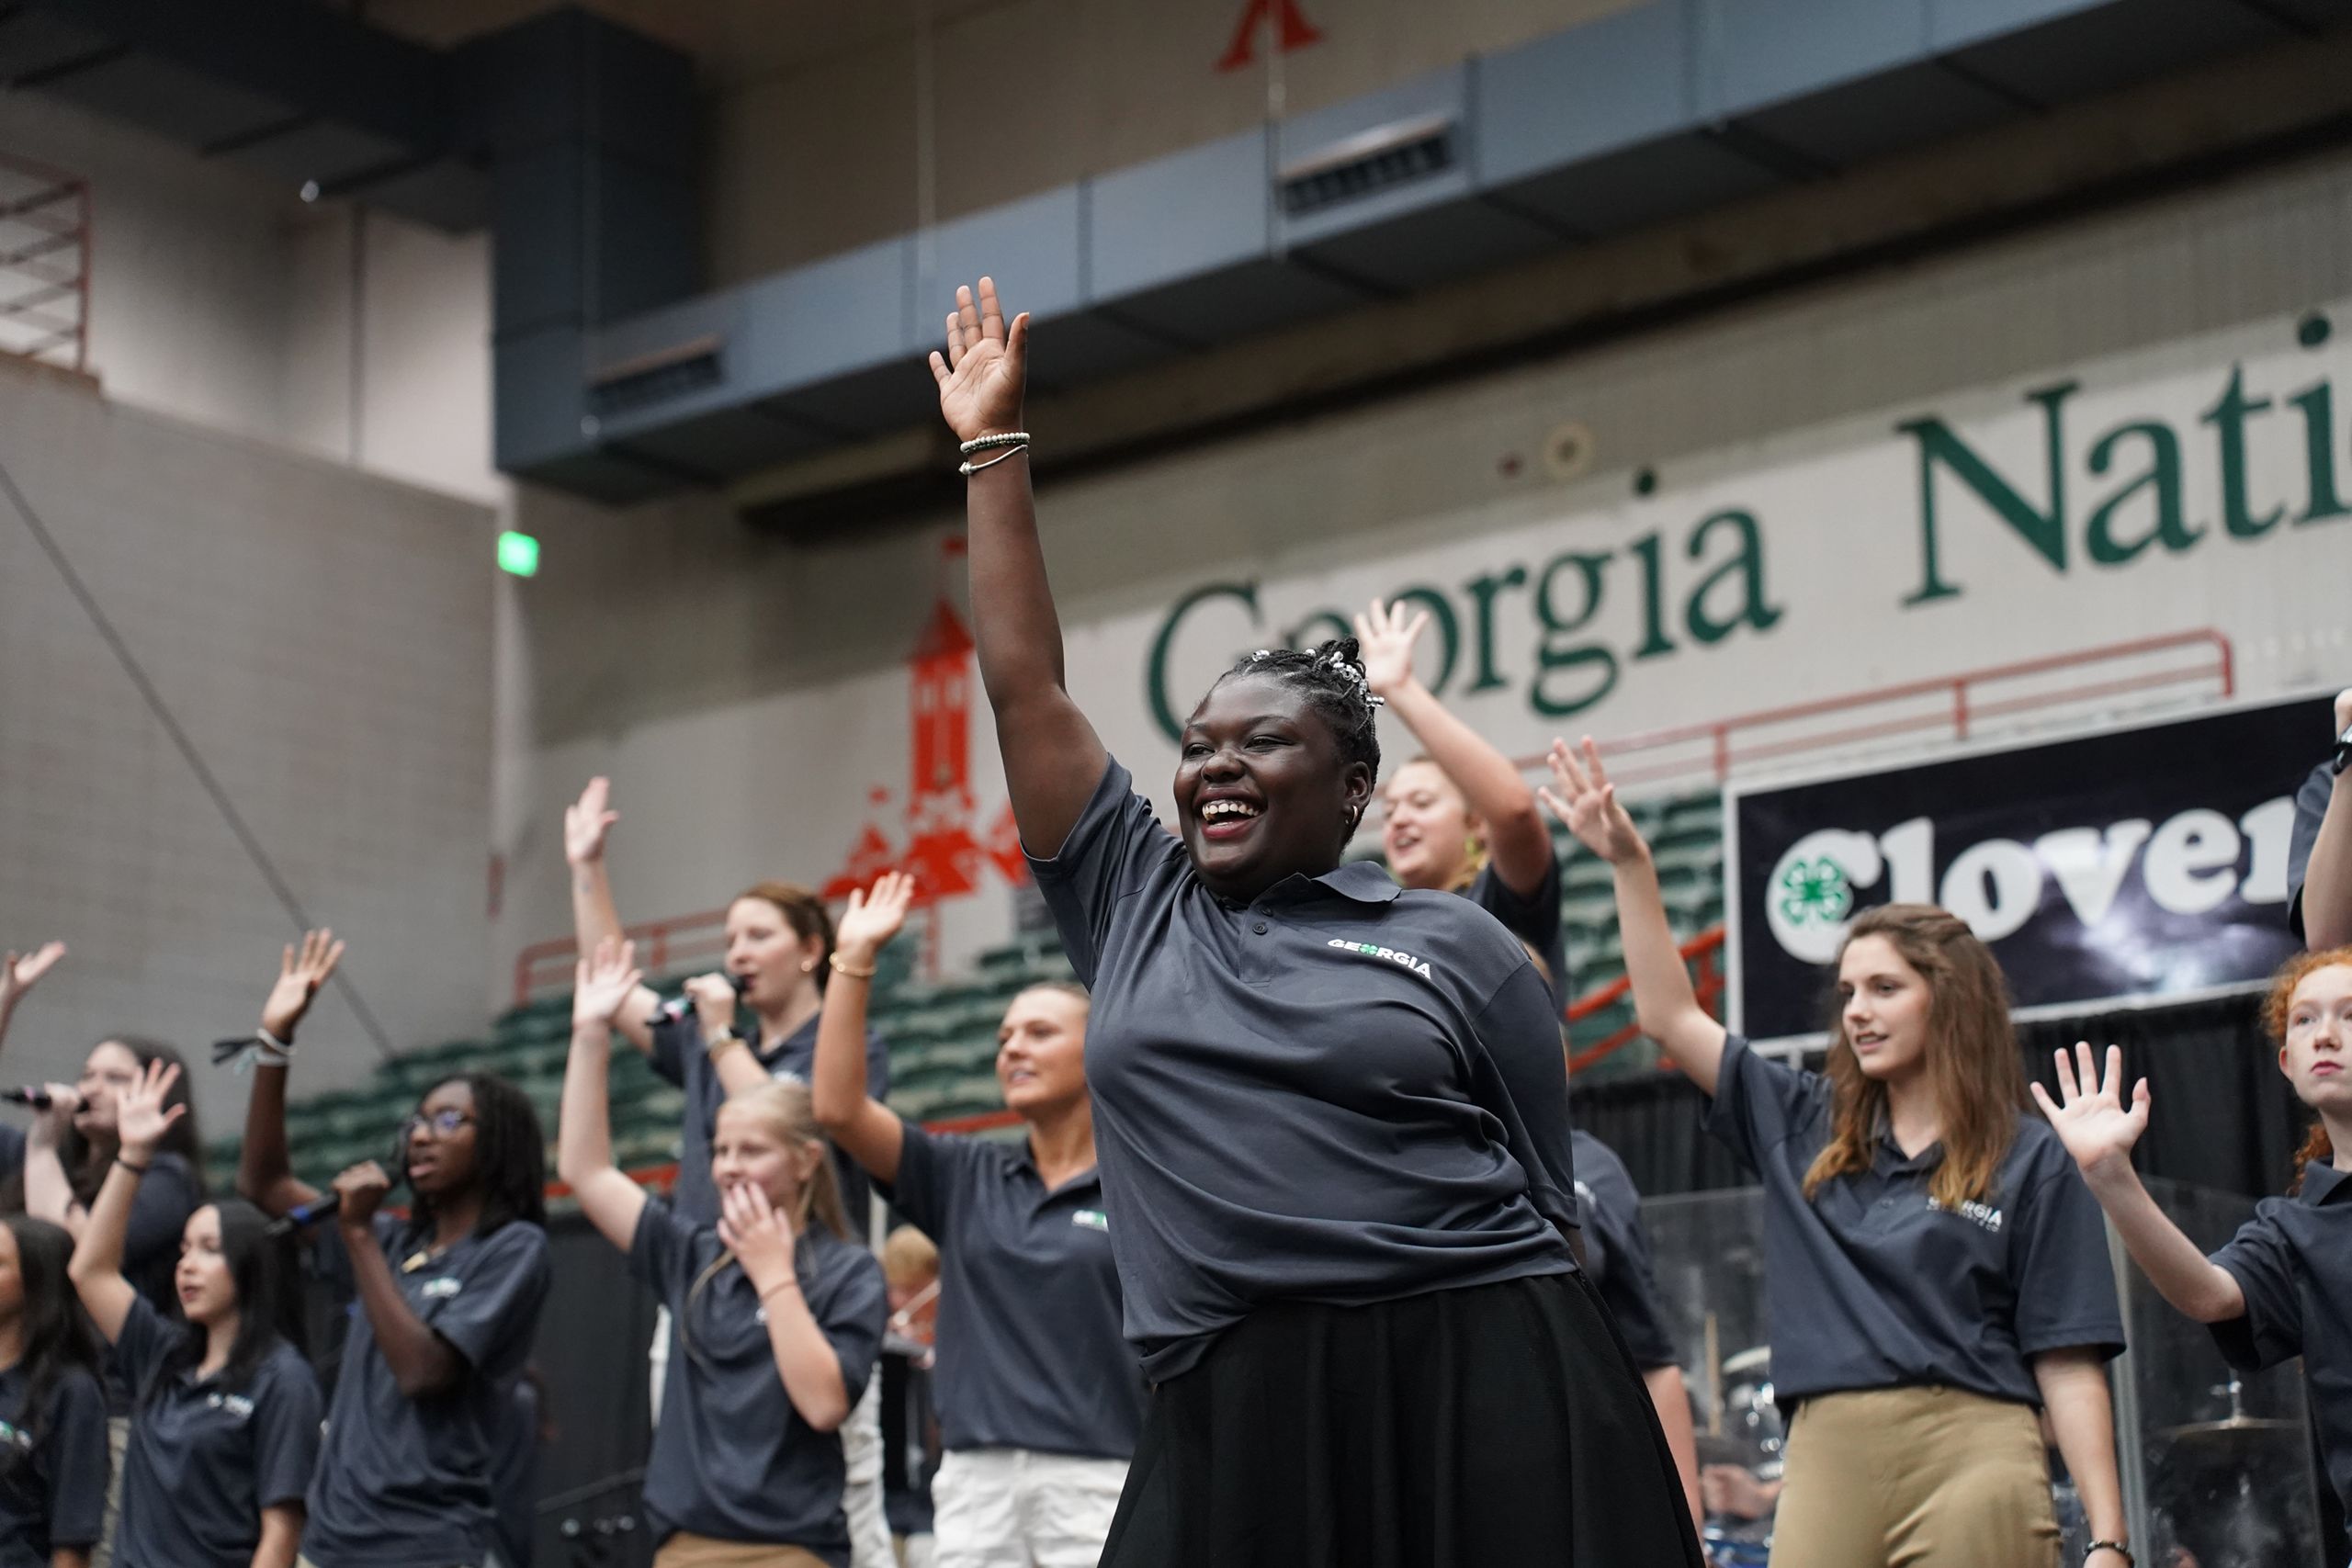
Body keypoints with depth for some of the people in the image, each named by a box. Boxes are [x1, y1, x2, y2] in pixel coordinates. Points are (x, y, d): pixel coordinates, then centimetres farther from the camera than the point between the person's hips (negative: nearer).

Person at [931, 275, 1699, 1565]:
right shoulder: (1131, 906, 14)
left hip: (1476, 1405, -2)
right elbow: (1022, 686, 14)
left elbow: (1548, 1210, 6)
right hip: (1231, 1425, 3)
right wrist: (992, 448, 15)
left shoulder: (1453, 947, 7)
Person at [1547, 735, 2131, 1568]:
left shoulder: (2029, 1157, 6)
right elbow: (1669, 1016, 18)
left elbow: (2068, 1364, 1)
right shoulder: (1801, 1125, 18)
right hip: (1826, 1459, 4)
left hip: (1970, 1454, -3)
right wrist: (1630, 864, 10)